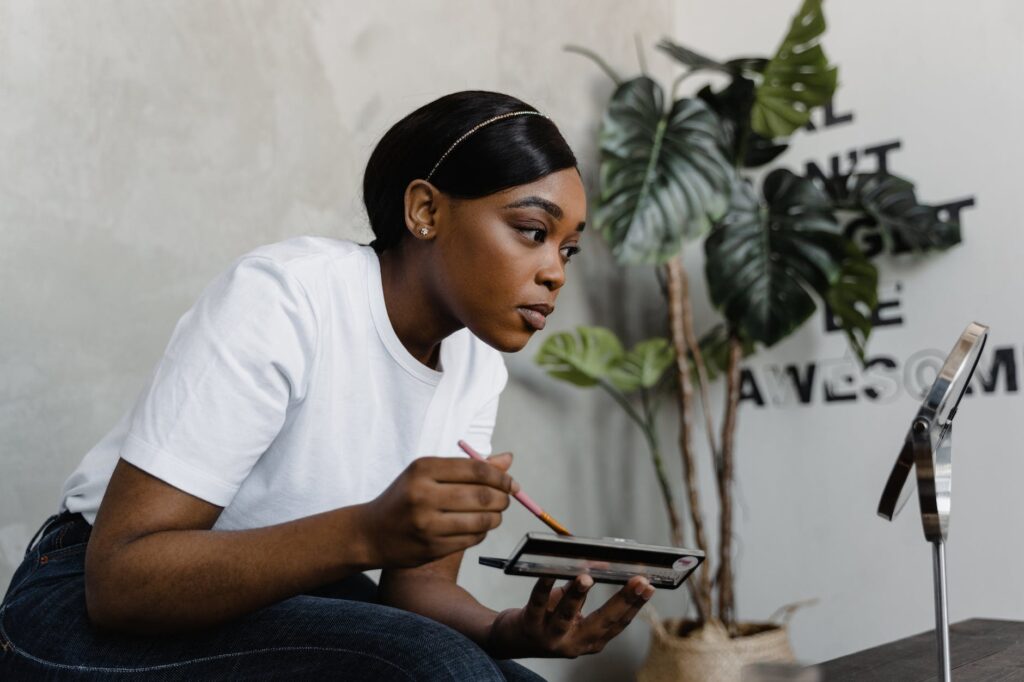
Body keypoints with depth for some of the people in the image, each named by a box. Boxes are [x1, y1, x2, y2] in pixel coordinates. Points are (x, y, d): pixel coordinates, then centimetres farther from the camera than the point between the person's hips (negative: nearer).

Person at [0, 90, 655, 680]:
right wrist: (367, 532, -38)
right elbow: (118, 578, -26)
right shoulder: (279, 298, -23)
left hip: (296, 606, 6)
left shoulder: (477, 368, -2)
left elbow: (420, 581, -1)